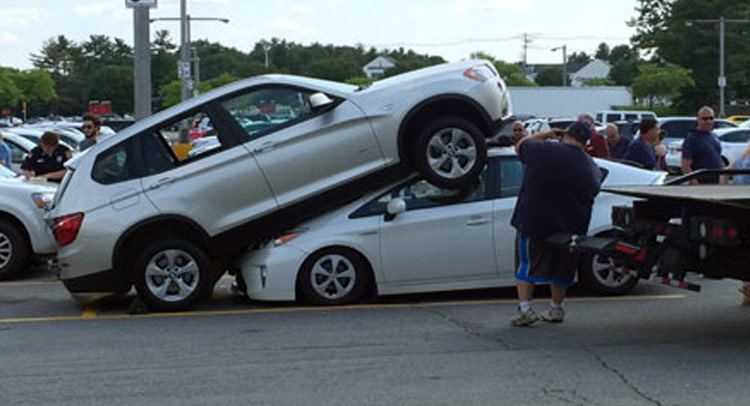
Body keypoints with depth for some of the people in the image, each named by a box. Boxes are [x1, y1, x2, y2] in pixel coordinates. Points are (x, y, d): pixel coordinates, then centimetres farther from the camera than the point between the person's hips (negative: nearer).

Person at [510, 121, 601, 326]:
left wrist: (545, 134, 17)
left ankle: (525, 308, -4)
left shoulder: (543, 150, -11)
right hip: (569, 227, 3)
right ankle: (556, 308, 28)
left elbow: (520, 146, 7)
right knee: (561, 268, 19)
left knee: (527, 265, 6)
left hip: (534, 223, -3)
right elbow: (593, 194, 14)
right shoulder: (593, 168, 1)